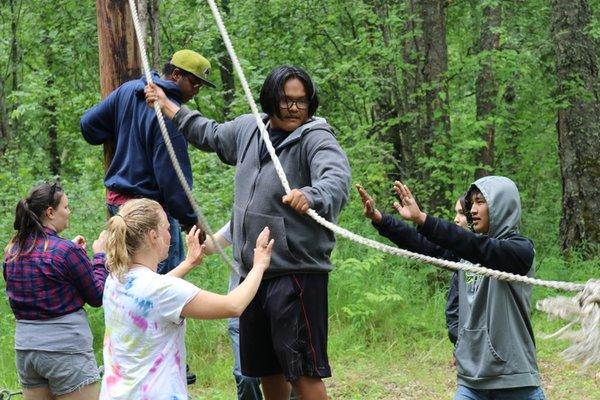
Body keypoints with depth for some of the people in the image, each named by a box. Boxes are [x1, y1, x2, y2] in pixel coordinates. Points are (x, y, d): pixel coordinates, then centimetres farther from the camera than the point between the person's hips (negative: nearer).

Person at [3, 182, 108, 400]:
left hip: (25, 347, 7)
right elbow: (97, 297, -5)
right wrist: (99, 255, 6)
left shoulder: (12, 251, 5)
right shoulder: (67, 251, -14)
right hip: (66, 348, -7)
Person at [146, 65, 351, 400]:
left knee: (303, 372, -12)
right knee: (267, 370, 20)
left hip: (298, 272, -8)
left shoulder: (316, 138, -13)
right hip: (253, 273, 8)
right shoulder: (248, 130, 11)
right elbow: (211, 134, 33)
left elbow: (337, 178, -33)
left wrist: (311, 195, -55)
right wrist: (167, 106, 39)